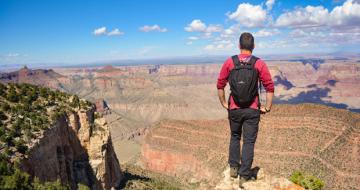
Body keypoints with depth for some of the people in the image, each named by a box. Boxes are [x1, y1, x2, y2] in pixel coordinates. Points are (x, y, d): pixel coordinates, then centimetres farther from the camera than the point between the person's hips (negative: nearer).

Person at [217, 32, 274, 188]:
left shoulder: (229, 62, -4)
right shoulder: (259, 64, -7)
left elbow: (220, 85, -2)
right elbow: (270, 87, -9)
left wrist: (224, 103, 8)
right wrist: (267, 107, 0)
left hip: (234, 109, 2)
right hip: (252, 110, -1)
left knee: (235, 137, 23)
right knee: (249, 142, 9)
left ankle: (233, 168, 29)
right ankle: (244, 176, 14)